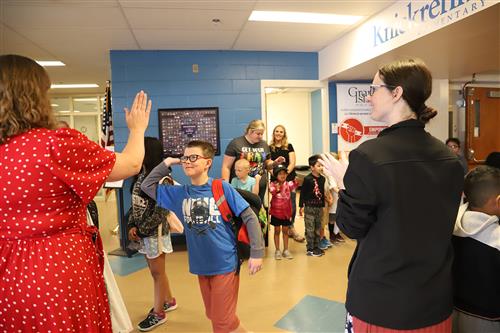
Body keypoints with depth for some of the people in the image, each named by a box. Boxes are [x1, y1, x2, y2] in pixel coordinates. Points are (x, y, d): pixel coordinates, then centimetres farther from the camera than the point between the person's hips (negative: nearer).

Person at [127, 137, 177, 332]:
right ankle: (168, 301, 38)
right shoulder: (141, 175, 6)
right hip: (143, 231, 8)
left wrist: (141, 229, -15)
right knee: (155, 270, 19)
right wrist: (132, 226, -2)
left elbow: (160, 212, -18)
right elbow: (135, 204, 9)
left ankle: (158, 313, 21)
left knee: (157, 272, 6)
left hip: (155, 231, -8)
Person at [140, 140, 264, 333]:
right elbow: (147, 186, 8)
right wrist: (167, 163, -2)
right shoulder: (179, 193, 2)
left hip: (225, 264, -5)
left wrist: (256, 253, -14)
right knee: (213, 316, 21)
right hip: (201, 266, 5)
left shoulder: (222, 188, -11)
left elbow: (250, 217, -10)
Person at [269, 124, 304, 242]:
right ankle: (290, 228, 11)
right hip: (276, 179, 0)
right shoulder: (269, 148, 8)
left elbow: (292, 163, 1)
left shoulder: (289, 146, 9)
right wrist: (276, 173, -14)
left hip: (290, 178, 0)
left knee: (291, 204, -4)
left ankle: (290, 227, 9)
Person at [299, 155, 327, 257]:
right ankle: (310, 249, 10)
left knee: (318, 228, 14)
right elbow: (302, 193, -9)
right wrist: (301, 206, -9)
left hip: (319, 207, 6)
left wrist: (323, 205, 18)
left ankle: (316, 247, 26)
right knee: (310, 229, 0)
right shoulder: (307, 179, -12)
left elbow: (322, 193, 15)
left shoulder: (322, 178, 6)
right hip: (309, 207, -6)